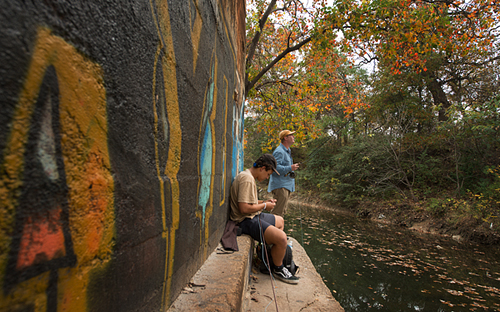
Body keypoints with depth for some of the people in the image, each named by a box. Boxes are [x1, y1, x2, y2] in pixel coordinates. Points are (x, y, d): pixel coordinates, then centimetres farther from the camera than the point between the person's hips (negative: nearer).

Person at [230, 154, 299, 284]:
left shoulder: (248, 176, 13)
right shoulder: (247, 179, -22)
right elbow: (244, 208, -28)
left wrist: (264, 202, 9)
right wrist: (264, 206, -14)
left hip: (253, 216, 12)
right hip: (246, 221, -12)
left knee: (280, 221, 26)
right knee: (281, 237, -25)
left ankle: (276, 254, 35)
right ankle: (277, 269, 1)